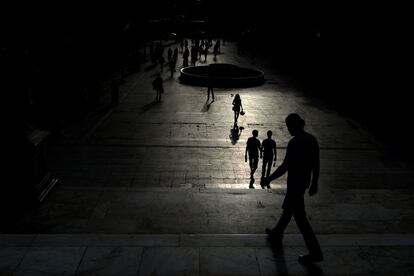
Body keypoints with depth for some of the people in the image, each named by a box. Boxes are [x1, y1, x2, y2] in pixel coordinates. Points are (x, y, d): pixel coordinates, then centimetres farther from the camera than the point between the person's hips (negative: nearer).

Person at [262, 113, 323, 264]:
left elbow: (285, 166, -22)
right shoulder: (312, 140, 3)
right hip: (304, 182, 9)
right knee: (288, 208, 25)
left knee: (300, 216, -1)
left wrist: (269, 179, -12)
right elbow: (316, 164, 9)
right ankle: (277, 234, 45)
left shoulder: (294, 143, -22)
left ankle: (315, 252, 4)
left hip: (294, 183, -9)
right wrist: (314, 183, 18)